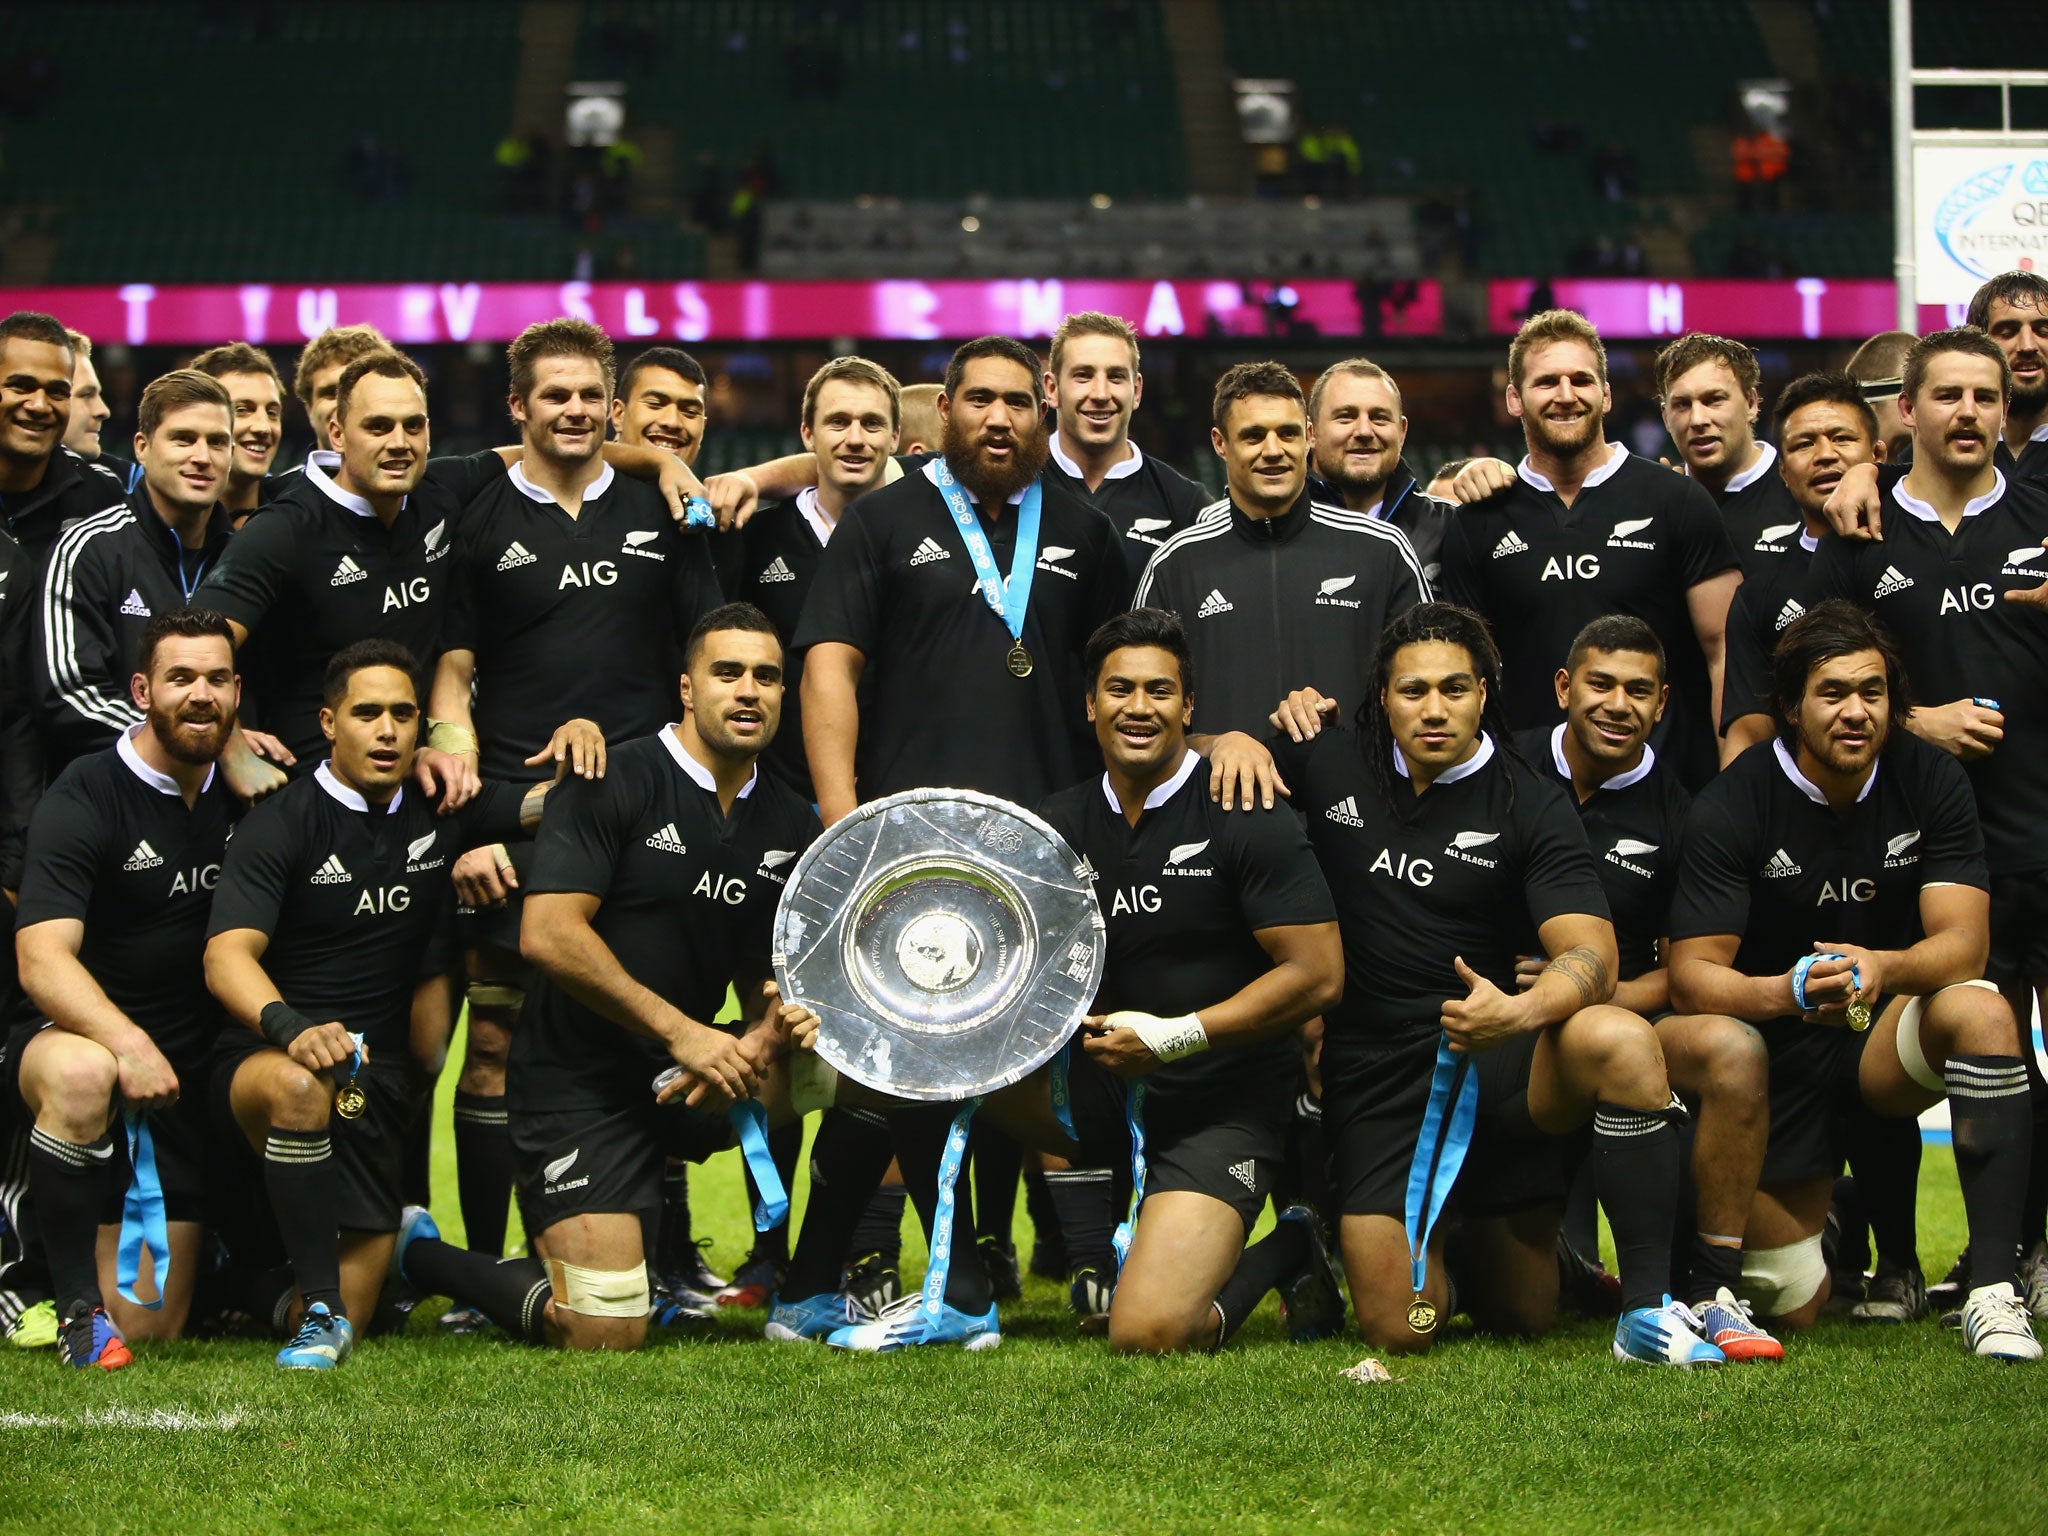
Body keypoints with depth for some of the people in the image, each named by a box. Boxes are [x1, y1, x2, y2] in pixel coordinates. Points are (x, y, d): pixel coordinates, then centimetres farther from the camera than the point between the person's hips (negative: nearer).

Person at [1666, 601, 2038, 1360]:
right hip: (1779, 1047, -1)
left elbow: (1964, 943, -16)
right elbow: (1692, 975, -18)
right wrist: (1783, 992, -40)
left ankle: (1992, 1293, -32)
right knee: (1791, 1306, -4)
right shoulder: (1733, 805, -15)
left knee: (1981, 1011, -34)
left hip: (1887, 1035, 1)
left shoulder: (1929, 780, -8)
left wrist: (1881, 968, -39)